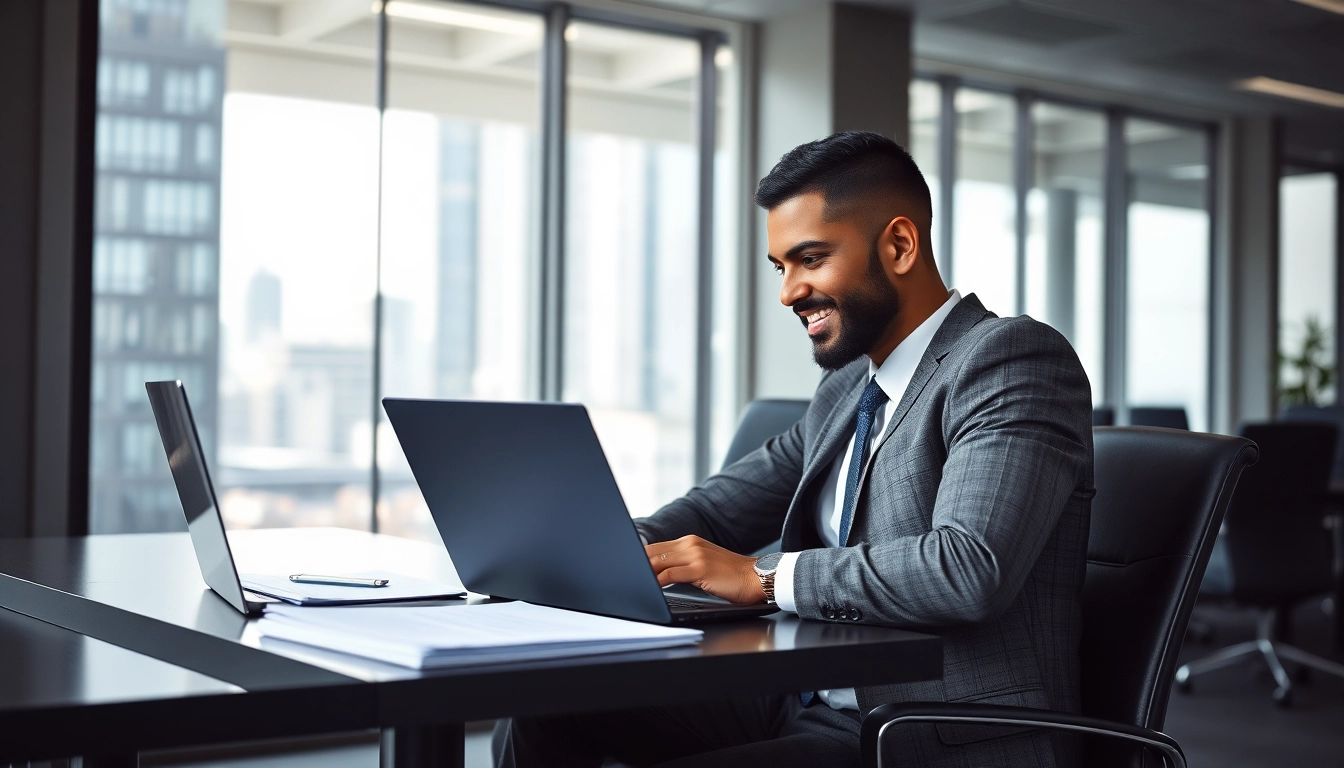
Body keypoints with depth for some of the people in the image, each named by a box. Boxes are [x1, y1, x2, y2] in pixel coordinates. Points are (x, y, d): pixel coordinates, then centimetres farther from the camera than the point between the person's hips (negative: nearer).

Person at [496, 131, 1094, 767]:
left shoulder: (1015, 359, -12)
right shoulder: (845, 389, 16)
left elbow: (971, 568, -26)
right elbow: (722, 508, 19)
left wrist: (762, 575, -20)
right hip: (810, 708, 8)